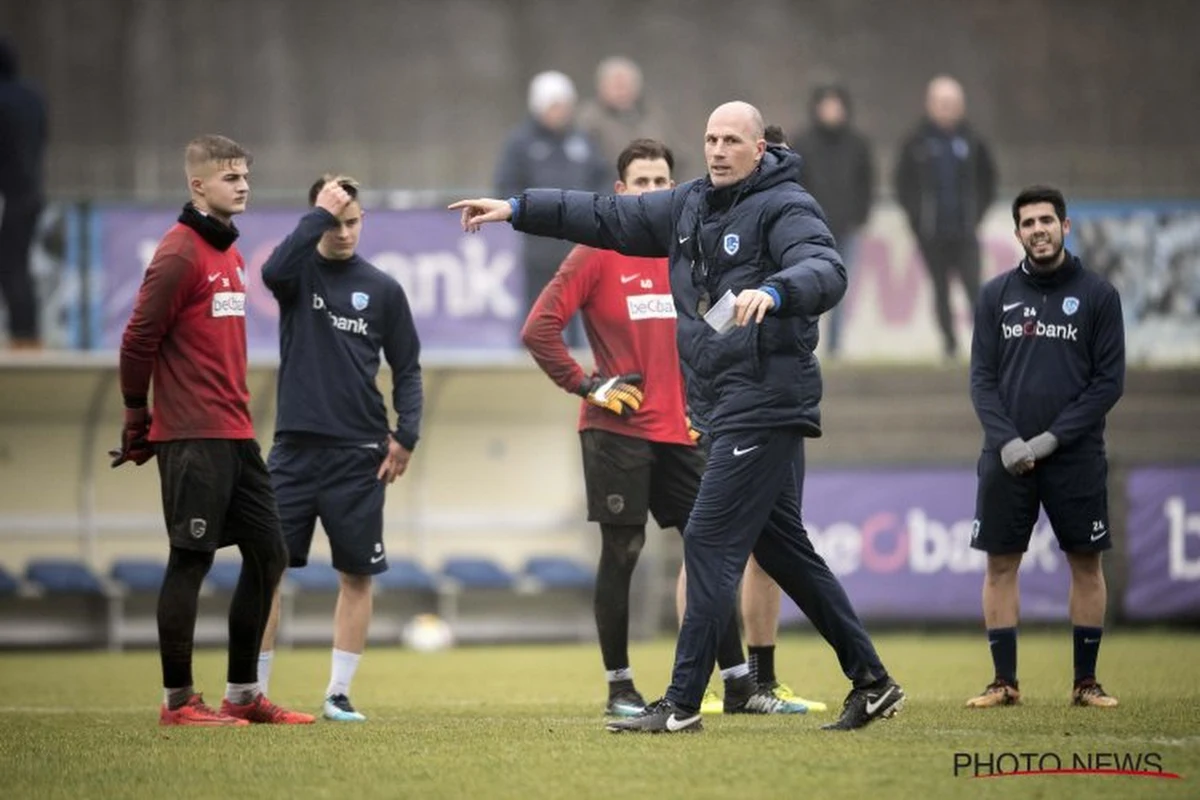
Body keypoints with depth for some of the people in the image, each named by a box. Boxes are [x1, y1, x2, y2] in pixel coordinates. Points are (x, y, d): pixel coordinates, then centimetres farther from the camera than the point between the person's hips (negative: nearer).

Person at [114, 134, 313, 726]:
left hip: (235, 435, 9)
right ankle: (177, 700, 3)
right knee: (190, 560, -4)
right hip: (193, 438, -9)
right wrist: (138, 422, -4)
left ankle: (243, 695, 18)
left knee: (267, 554, 10)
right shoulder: (180, 254, -12)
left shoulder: (230, 252, 16)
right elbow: (139, 340, -11)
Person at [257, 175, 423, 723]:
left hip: (358, 453, 1)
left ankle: (339, 693, 9)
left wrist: (406, 434, -2)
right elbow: (272, 271, -22)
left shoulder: (382, 289, 6)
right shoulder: (301, 270, 3)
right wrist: (319, 215, -19)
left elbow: (406, 368, 9)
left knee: (357, 574, 1)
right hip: (295, 446, -1)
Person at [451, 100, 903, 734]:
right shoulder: (688, 206, 14)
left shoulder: (786, 207, -10)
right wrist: (517, 210, 17)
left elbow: (827, 271, -26)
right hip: (729, 404, 9)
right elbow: (608, 219, 20)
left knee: (710, 542, -9)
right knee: (783, 547, 13)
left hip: (766, 402, -9)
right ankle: (870, 681, 19)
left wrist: (774, 291, -46)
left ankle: (682, 702, -7)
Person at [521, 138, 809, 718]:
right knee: (620, 555, -1)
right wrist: (586, 386, -12)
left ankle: (739, 685, 8)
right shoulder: (597, 255, -5)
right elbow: (538, 329, -10)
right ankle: (619, 688, 7)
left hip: (677, 431, 5)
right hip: (617, 431, -5)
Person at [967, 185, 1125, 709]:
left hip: (1075, 456, -2)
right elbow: (982, 378, 5)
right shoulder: (997, 295, 7)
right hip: (1007, 458, 2)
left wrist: (1052, 438, -12)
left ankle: (1086, 681, 10)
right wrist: (1005, 440, -11)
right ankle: (1004, 681, 8)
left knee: (1086, 564, 2)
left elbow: (1109, 381, -3)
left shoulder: (1097, 295, 1)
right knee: (1000, 565, 1)